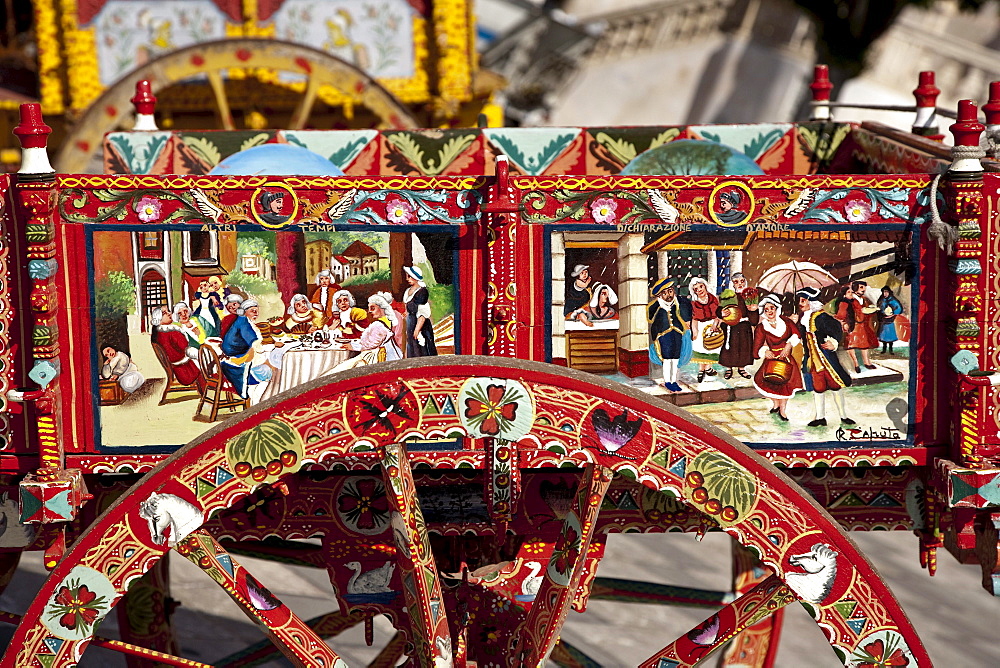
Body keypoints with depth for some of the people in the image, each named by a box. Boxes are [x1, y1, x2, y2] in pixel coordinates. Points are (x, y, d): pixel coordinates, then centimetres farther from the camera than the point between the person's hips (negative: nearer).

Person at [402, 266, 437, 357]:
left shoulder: (422, 292, -16)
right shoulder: (408, 291, 11)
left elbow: (423, 314, -19)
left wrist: (417, 329, -21)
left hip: (421, 325, -9)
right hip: (410, 324, 9)